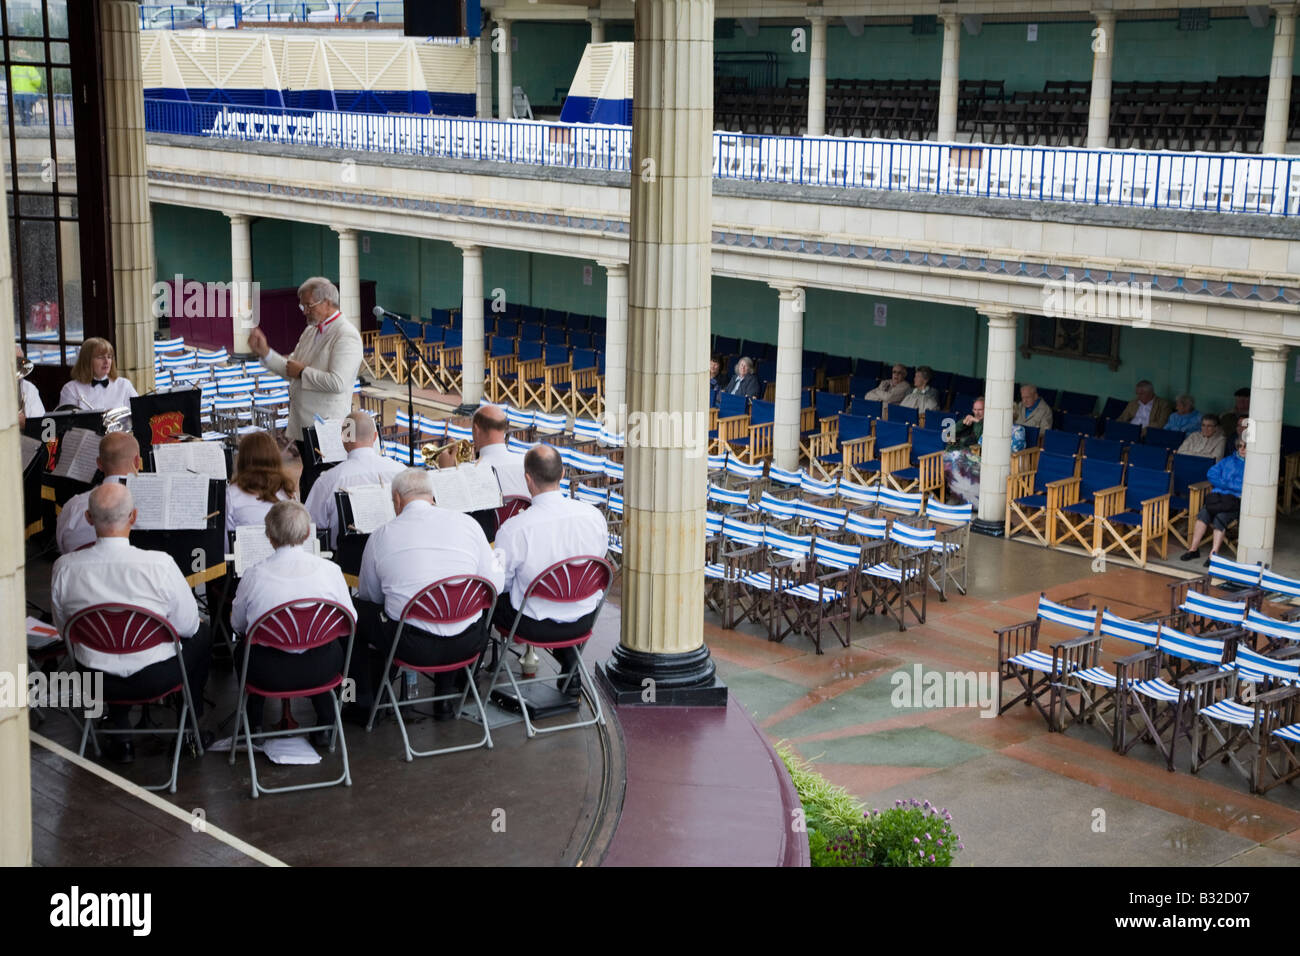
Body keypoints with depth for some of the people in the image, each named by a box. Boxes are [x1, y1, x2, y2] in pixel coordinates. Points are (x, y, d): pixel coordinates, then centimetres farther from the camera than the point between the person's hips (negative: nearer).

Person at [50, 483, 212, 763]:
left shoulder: (64, 568, -16)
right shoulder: (159, 564, -25)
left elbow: (63, 629, 1)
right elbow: (187, 625, -11)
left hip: (96, 681, 3)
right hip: (155, 678, -3)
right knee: (201, 637, 26)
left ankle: (120, 737, 35)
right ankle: (189, 730, 35)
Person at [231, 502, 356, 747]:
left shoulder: (254, 577, -10)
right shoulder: (329, 570, -10)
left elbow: (237, 625, 6)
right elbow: (350, 621, 2)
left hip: (268, 673, 0)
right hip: (320, 671, 0)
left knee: (243, 650, 33)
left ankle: (254, 726, 36)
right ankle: (324, 726, 33)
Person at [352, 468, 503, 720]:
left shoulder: (381, 536, -1)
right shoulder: (467, 524, 0)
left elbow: (370, 596, 12)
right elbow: (495, 584, 3)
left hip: (410, 646, -2)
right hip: (465, 645, 2)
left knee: (356, 612, 23)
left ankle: (364, 703, 29)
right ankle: (444, 698, 37)